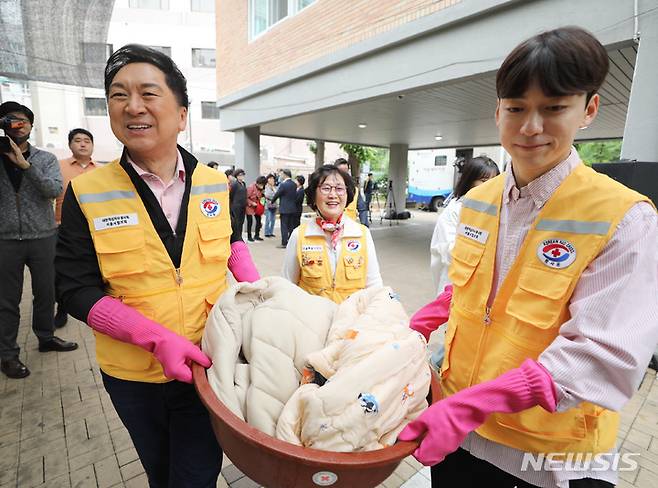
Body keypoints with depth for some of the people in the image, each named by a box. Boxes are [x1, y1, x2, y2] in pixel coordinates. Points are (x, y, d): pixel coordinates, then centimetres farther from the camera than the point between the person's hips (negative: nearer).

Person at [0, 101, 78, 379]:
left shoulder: (45, 158, 5)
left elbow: (55, 189, -10)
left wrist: (25, 164, -18)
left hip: (42, 236, 1)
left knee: (46, 292, 11)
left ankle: (46, 338, 29)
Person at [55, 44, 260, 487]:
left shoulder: (215, 183, -5)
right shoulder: (86, 194, -10)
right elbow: (78, 290, -11)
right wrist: (158, 338, -24)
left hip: (208, 363, 0)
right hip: (131, 374, 1)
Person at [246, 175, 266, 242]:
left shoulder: (260, 188, 3)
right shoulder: (251, 187, -18)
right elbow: (246, 197, -18)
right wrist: (252, 203, -23)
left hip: (257, 207, 7)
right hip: (249, 207, -7)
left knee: (259, 221, 5)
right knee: (250, 222, -1)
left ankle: (256, 235, 17)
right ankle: (249, 236, 11)